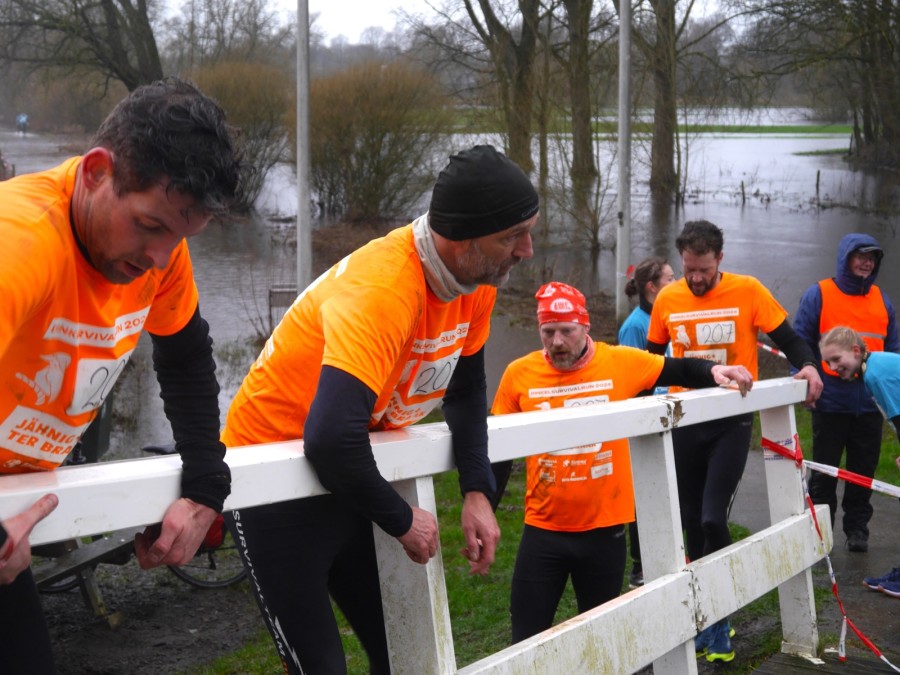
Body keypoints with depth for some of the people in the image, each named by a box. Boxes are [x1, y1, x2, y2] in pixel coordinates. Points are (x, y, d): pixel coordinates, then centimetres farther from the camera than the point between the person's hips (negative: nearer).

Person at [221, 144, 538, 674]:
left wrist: (478, 492, -4)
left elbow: (466, 392, 11)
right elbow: (331, 440, -41)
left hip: (351, 476, 8)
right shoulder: (379, 290, -32)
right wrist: (403, 521, -25)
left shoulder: (477, 280, -6)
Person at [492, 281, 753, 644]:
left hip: (605, 528, 1)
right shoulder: (518, 374, -6)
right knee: (527, 639, 5)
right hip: (543, 530, 0)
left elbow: (679, 370, 10)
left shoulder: (621, 362, -6)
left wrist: (713, 371, -10)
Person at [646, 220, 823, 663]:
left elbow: (787, 338, -3)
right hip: (685, 423, 4)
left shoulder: (748, 291, -8)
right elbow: (651, 360, 13)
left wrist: (807, 365, -22)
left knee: (713, 519, -14)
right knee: (692, 522, 11)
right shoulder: (667, 300, 1)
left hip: (732, 421, -3)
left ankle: (718, 621, 3)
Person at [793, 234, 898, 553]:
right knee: (824, 471, 5)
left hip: (871, 403, 3)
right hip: (830, 403, -3)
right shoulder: (818, 295, -3)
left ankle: (857, 527, 22)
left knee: (863, 470, 10)